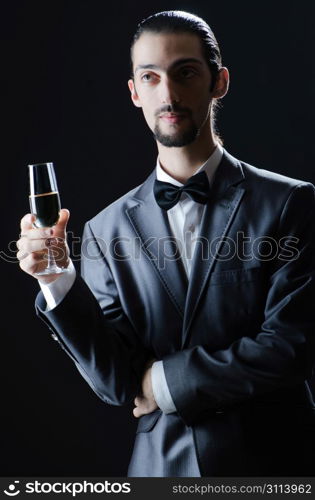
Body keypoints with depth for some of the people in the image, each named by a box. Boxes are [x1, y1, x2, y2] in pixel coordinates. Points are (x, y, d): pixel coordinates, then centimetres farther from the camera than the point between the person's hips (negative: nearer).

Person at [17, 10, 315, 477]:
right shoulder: (107, 230, -3)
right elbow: (119, 385, -8)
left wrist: (166, 379, -10)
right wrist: (58, 281, -21)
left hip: (270, 458, -1)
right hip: (161, 462, 2)